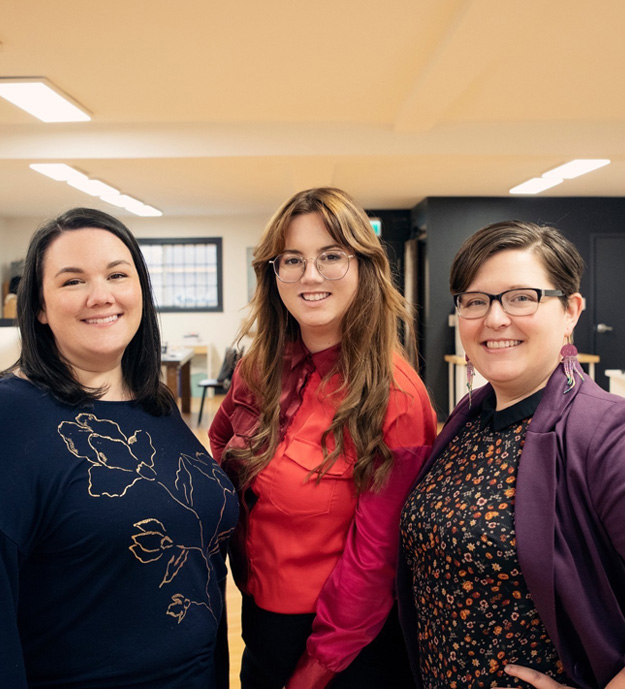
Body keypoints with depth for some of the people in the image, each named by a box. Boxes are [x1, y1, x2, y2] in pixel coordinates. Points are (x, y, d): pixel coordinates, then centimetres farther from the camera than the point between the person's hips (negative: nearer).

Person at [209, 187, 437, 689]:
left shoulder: (395, 398, -23)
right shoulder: (259, 372, -6)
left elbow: (373, 558, -18)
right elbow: (220, 441, 13)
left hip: (351, 646, -5)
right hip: (259, 618, 5)